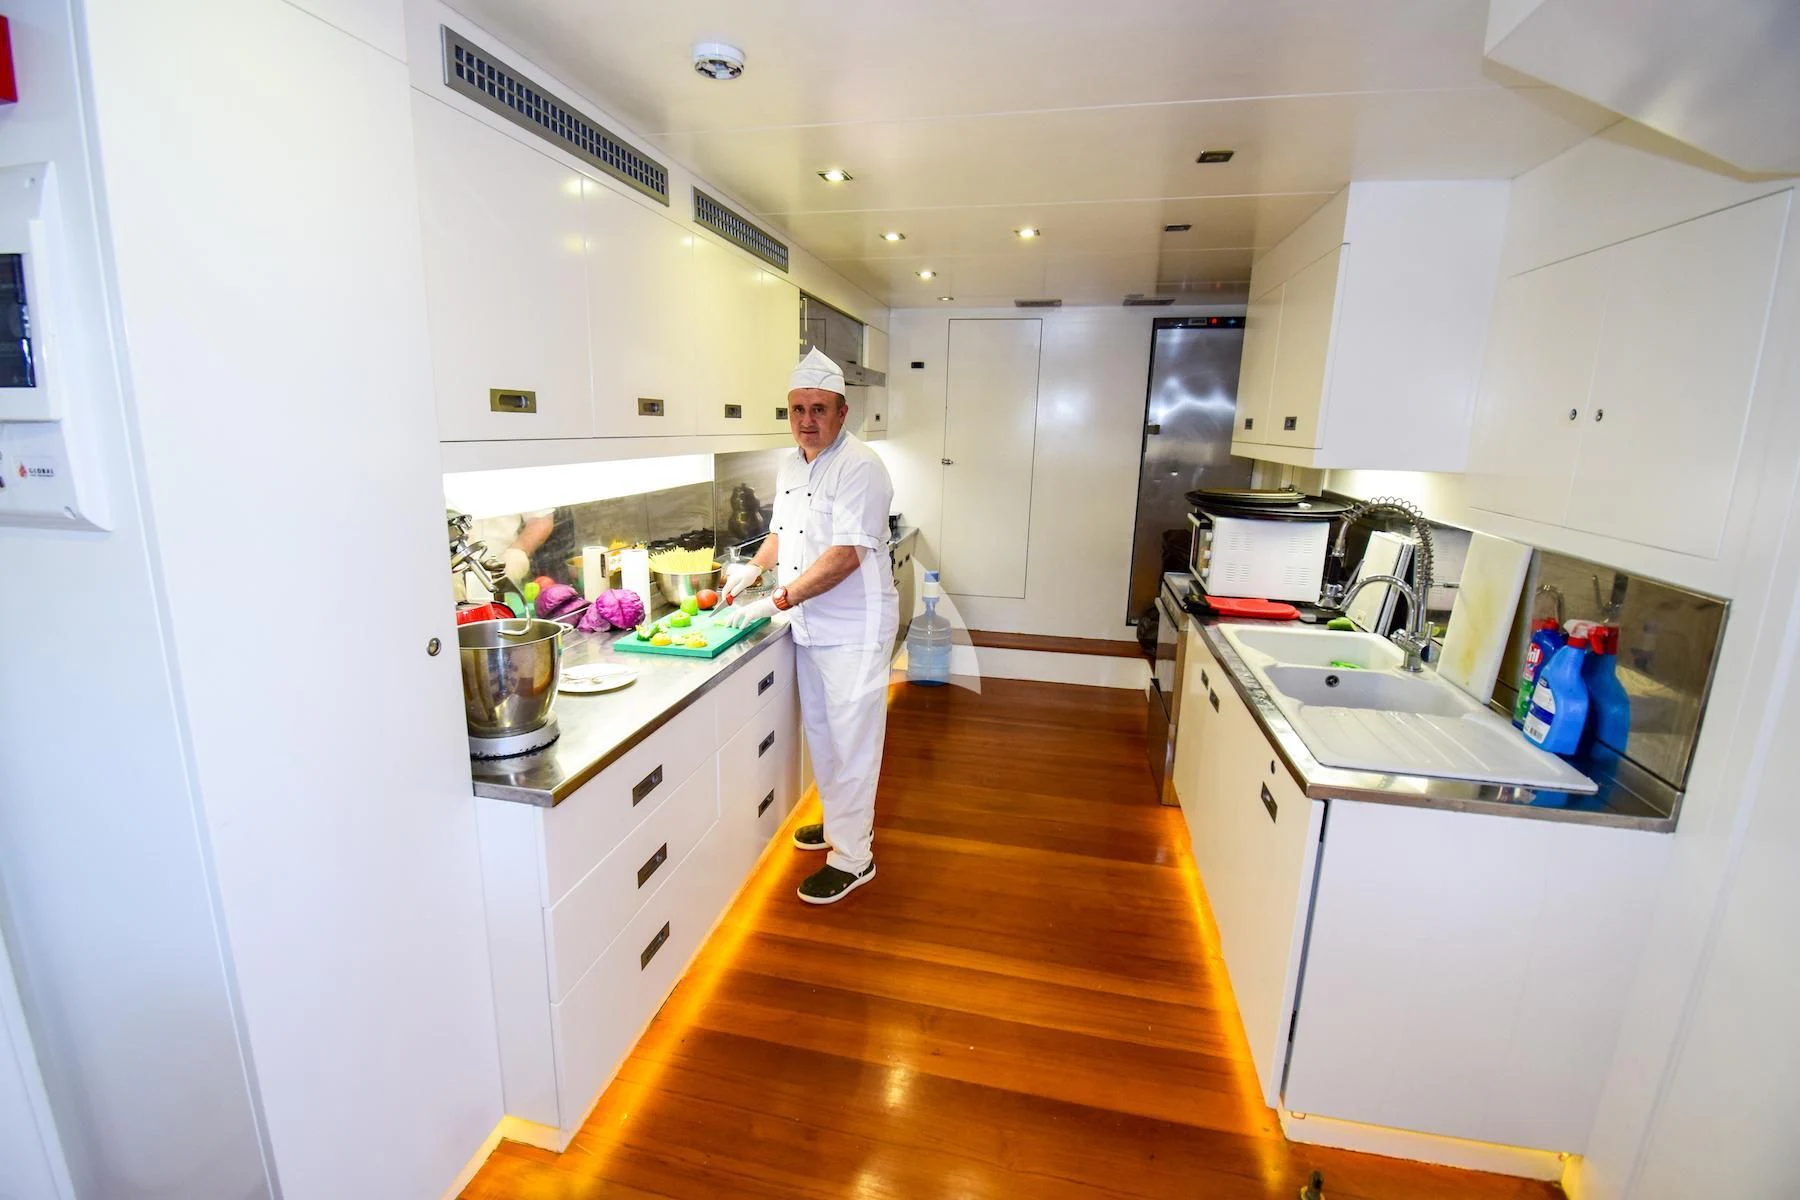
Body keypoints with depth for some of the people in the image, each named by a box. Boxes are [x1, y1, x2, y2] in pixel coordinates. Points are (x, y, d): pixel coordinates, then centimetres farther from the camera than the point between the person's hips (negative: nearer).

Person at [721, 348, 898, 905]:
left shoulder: (859, 467, -17)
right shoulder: (789, 467, 10)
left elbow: (845, 556, -25)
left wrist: (777, 601, -26)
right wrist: (755, 566, 4)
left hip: (853, 630, -8)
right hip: (809, 626, 9)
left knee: (852, 739, 1)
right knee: (820, 731, 19)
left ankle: (852, 855, 15)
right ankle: (842, 819, 40)